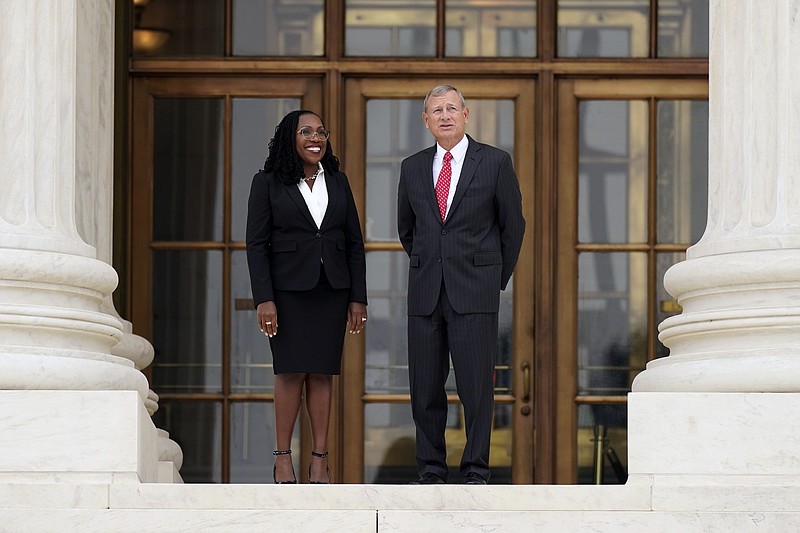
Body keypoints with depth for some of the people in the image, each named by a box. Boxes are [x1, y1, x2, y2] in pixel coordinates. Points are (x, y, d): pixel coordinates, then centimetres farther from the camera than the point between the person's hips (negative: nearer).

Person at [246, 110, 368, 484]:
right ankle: (283, 459, 1)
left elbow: (354, 243, 11)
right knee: (291, 371, -7)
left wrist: (357, 298, 4)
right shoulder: (268, 183, 0)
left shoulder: (337, 182, 10)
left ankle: (320, 461, 3)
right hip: (288, 290, -3)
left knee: (322, 373, 1)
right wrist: (263, 299, -11)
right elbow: (256, 245, -3)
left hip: (331, 290, 3)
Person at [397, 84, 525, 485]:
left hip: (474, 292, -3)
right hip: (425, 293, 3)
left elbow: (513, 226, 8)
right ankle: (431, 470, 11)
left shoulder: (495, 162, 2)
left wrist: (497, 279, 10)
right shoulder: (413, 168, 11)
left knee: (476, 385, -6)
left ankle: (476, 472, 1)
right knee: (425, 388, 3)